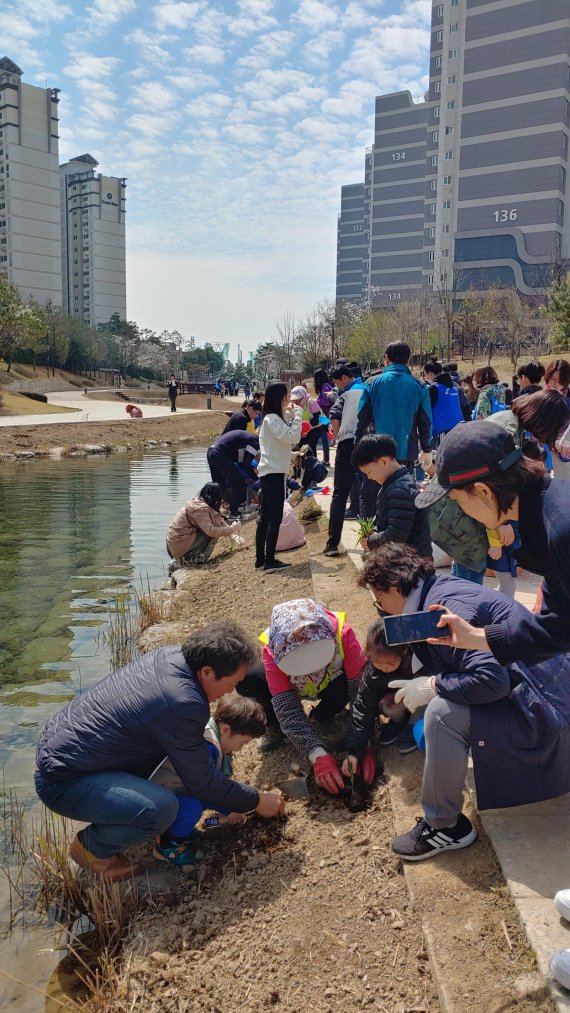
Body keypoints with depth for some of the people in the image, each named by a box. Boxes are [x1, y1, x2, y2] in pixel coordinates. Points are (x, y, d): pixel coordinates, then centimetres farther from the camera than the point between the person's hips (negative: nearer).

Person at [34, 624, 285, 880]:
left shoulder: (169, 655, -2)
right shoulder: (183, 705, -28)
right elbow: (201, 782, -15)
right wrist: (257, 801, 0)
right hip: (62, 780, -9)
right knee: (163, 809, -26)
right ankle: (92, 847, 2)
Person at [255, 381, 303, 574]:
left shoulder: (274, 418, 16)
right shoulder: (273, 419, -15)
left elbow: (290, 439, 17)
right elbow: (293, 438, -25)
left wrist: (293, 415, 10)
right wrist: (298, 414, -14)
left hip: (270, 473, 10)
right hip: (273, 473, -10)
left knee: (265, 517, 11)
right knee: (275, 518, -7)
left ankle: (260, 560, 16)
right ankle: (270, 562, -6)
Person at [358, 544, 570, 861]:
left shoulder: (446, 608, -22)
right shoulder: (441, 589, 7)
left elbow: (491, 679, -30)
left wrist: (432, 685, -17)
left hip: (542, 712, -10)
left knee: (442, 713, -23)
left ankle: (445, 827, -4)